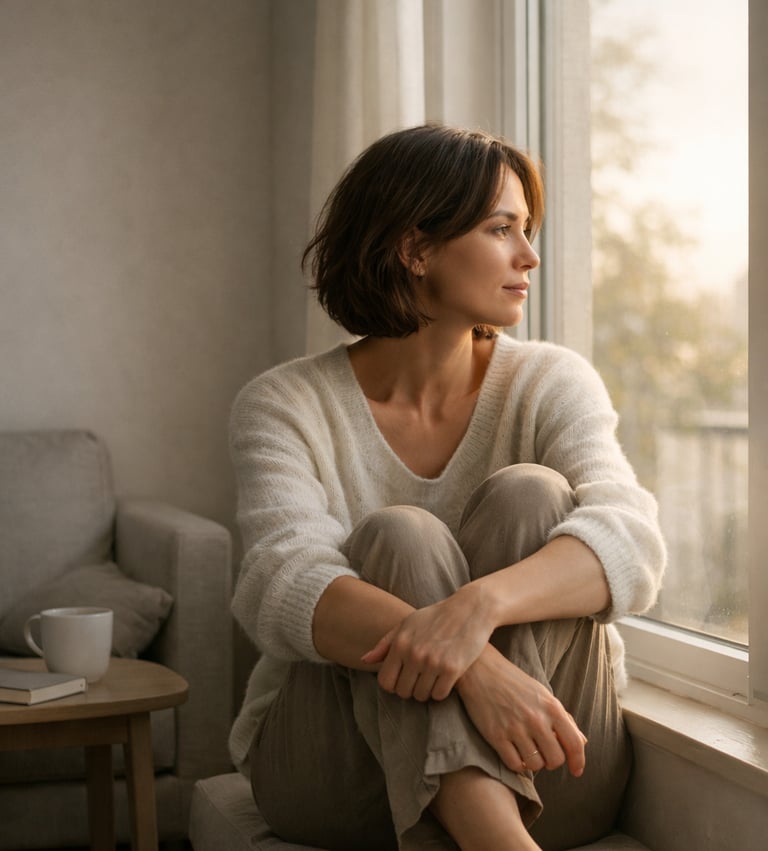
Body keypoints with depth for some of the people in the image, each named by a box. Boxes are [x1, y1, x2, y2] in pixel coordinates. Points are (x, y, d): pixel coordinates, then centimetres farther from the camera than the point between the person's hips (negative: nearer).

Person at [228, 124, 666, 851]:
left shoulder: (553, 383, -1)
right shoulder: (283, 405, -6)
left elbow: (630, 544, -19)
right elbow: (281, 588, -24)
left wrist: (478, 604, -41)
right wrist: (475, 667, -42)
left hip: (545, 779, 2)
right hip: (336, 776, -1)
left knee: (531, 495, -21)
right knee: (400, 538, -27)